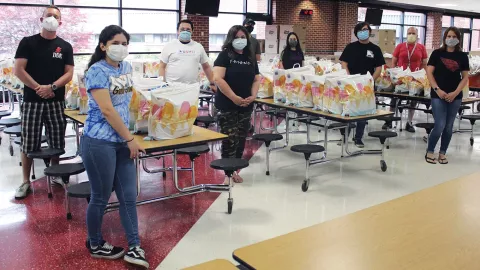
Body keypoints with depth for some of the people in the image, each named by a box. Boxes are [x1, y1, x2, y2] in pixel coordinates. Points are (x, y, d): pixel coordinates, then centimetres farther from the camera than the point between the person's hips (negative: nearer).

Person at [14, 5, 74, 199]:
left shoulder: (65, 47, 8)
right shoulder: (28, 42, 2)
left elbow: (69, 73, 1)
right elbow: (18, 70, -4)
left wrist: (52, 87, -14)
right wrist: (38, 88, -12)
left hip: (56, 101, 2)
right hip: (32, 101, -2)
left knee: (57, 142, 8)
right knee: (29, 143, 2)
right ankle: (26, 181, 12)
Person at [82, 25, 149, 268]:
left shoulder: (126, 68, 10)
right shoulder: (97, 71, -13)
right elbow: (107, 111, -19)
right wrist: (130, 139, -14)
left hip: (122, 141, 7)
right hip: (100, 142, -7)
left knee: (129, 196, 7)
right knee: (101, 197, 7)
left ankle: (134, 248, 16)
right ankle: (95, 246, 27)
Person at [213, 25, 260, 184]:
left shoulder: (251, 57, 12)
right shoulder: (225, 55, -6)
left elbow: (257, 79, 13)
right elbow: (218, 78, -16)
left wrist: (253, 96, -6)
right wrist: (234, 97, -20)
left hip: (246, 106, 6)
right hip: (227, 105, -5)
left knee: (241, 139, 10)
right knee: (229, 139, -4)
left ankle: (235, 170, 21)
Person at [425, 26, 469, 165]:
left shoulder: (462, 56, 6)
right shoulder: (437, 53, 1)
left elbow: (465, 77, 6)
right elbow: (429, 72, -2)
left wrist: (455, 93, -7)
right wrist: (437, 89, -13)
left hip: (455, 97, 3)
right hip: (438, 95, -3)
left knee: (449, 127, 7)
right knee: (440, 126, -9)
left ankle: (442, 153, 21)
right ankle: (429, 152, 8)